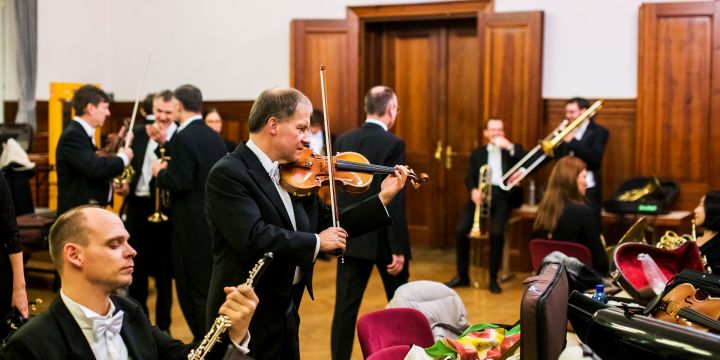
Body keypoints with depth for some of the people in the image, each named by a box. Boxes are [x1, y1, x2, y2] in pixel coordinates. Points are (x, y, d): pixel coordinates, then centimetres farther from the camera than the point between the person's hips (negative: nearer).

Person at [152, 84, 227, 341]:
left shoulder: (183, 137, -16)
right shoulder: (214, 137, 9)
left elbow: (180, 183, -22)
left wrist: (160, 173, -3)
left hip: (193, 223, -8)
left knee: (193, 288, 1)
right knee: (212, 285, 18)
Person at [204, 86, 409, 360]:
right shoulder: (228, 173, -18)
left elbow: (329, 226, 9)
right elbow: (255, 238, -29)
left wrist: (383, 199, 4)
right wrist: (316, 242, -18)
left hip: (286, 311, 8)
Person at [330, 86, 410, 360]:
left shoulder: (343, 141, 3)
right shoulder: (393, 144, -14)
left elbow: (338, 190, 7)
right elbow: (394, 201, -19)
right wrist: (399, 249, -16)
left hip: (351, 237, 4)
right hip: (383, 238, -4)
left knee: (346, 305, 5)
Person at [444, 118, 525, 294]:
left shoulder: (512, 150, 15)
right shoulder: (477, 153, 20)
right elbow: (469, 177, 7)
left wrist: (509, 147, -12)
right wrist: (474, 190, -15)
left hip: (502, 195, -2)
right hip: (481, 194, 2)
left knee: (496, 232, -28)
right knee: (461, 229, -18)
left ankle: (493, 278, -12)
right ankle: (462, 275, -1)